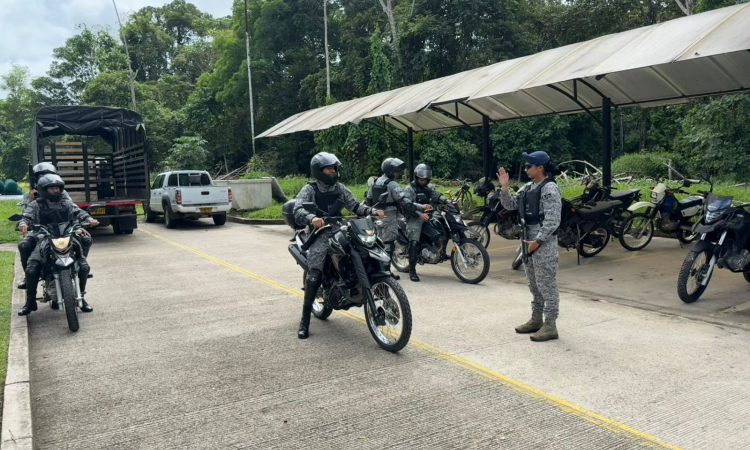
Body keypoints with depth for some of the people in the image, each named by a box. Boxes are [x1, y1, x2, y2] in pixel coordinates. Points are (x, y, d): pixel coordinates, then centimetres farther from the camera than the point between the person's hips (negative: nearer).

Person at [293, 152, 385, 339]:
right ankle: (305, 321, -8)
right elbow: (298, 210, -18)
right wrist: (312, 218, -40)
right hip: (319, 235, -4)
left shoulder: (340, 189, 12)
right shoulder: (309, 190, -2)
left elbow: (355, 206, 8)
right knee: (314, 276, -17)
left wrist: (373, 211, -11)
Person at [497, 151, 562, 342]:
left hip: (544, 242, -9)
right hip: (529, 240, 9)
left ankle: (550, 325, 3)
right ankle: (536, 320, 28)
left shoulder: (550, 188, -14)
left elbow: (552, 221, -19)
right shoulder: (528, 187, 13)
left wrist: (538, 241, -21)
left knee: (546, 285, -3)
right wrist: (504, 187, 1)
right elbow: (510, 204, 15)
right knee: (534, 284, 17)